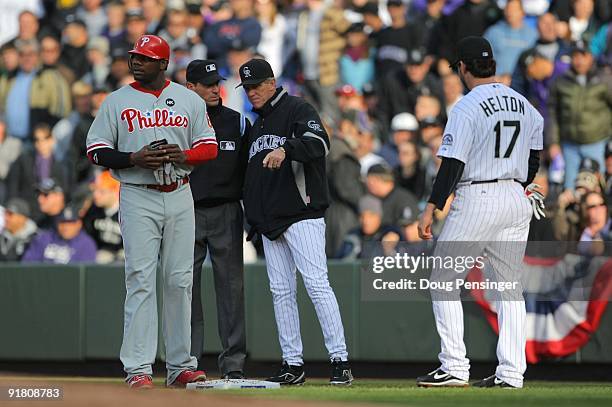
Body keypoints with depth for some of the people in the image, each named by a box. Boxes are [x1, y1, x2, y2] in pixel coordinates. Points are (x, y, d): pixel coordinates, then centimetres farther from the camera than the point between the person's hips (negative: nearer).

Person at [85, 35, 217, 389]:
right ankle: (138, 370, -10)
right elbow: (96, 150, 0)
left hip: (180, 197, 3)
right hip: (138, 198, -3)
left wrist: (183, 154, -13)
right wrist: (134, 158, -16)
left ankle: (180, 366, 12)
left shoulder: (189, 100, 8)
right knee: (140, 280, -9)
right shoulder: (117, 101, 3)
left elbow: (210, 147, 8)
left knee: (180, 281, 5)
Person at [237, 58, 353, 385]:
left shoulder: (297, 110, -3)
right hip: (269, 221, 8)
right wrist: (253, 218, 19)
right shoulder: (256, 127, 22)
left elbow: (319, 142, -23)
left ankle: (340, 360, -16)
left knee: (316, 283, -15)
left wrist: (285, 148, -40)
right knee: (281, 291, 6)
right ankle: (293, 364, 9)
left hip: (302, 214, -8)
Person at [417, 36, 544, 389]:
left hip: (476, 200, -7)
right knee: (509, 285, 11)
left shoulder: (468, 108, -12)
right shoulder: (525, 105, 9)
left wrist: (432, 208, -14)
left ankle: (455, 367, -3)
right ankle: (511, 373, 6)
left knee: (443, 280, 4)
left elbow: (453, 164, -16)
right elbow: (534, 160, 15)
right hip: (517, 200, 7)